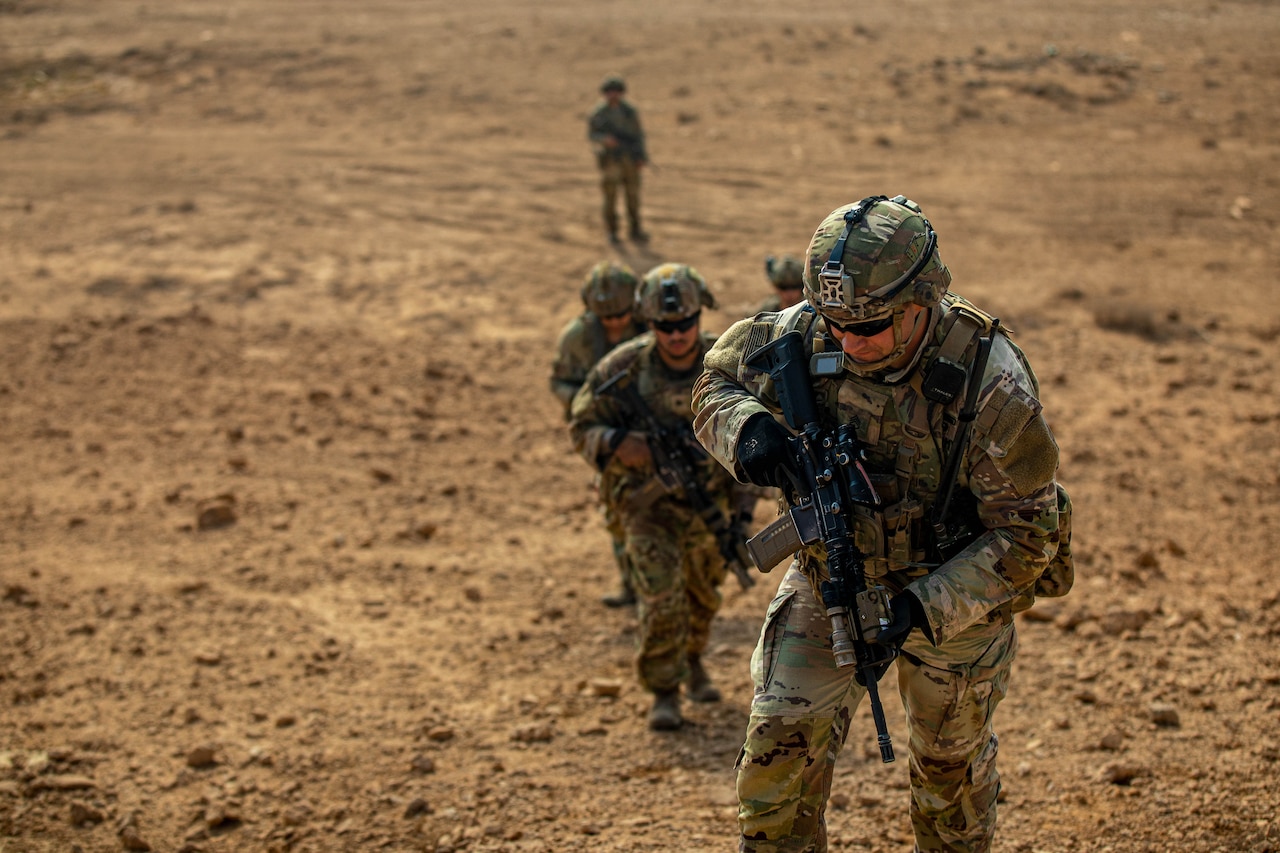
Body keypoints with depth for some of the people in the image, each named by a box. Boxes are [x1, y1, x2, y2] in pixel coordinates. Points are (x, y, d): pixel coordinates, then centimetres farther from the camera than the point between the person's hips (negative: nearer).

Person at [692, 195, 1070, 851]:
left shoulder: (990, 384, -30)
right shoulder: (804, 334, -21)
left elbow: (1026, 533, -23)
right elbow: (717, 380, -2)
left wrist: (926, 607, -33)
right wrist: (746, 429, -26)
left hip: (954, 593, -2)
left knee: (950, 767, 20)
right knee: (780, 751, -6)